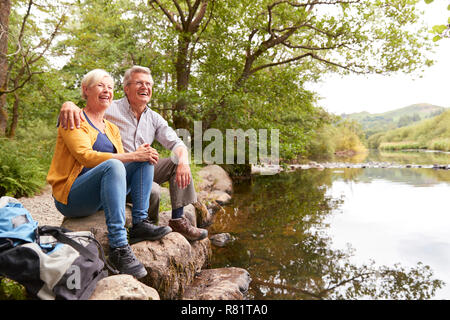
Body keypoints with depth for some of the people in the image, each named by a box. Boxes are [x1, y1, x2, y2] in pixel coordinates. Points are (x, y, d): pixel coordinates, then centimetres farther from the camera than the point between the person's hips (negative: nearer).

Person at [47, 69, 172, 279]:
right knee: (112, 165, -35)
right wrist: (131, 156, -22)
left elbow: (123, 159, 10)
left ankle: (139, 224, -18)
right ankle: (118, 247, -39)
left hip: (101, 197, 7)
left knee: (145, 159, -8)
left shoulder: (112, 128, 20)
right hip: (70, 197, -6)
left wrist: (141, 155, -12)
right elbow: (86, 156, -18)